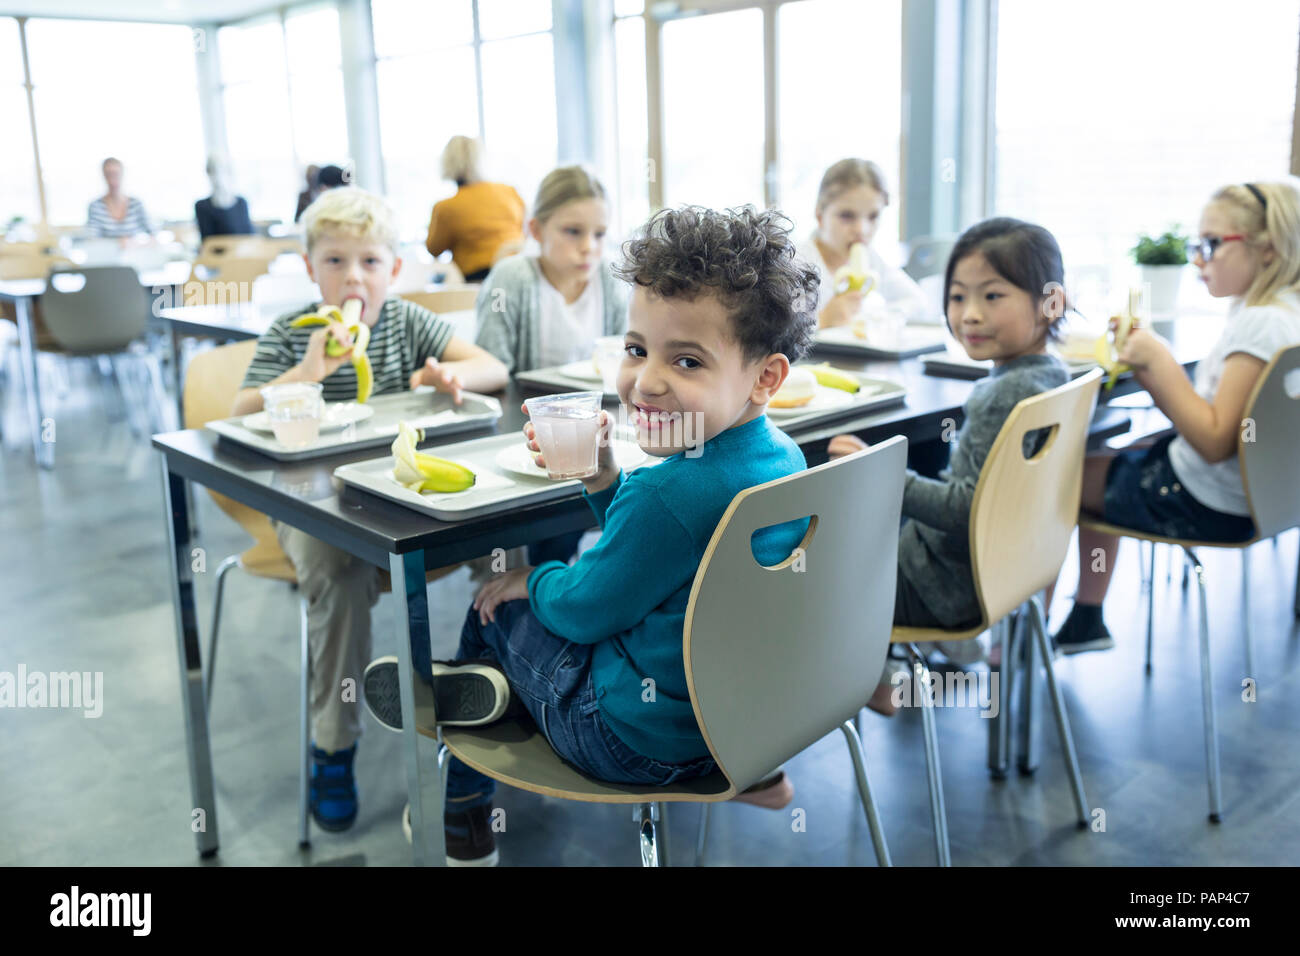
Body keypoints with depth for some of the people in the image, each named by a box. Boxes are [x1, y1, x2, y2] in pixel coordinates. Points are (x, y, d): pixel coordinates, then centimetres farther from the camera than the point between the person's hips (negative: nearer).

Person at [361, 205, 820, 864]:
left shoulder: (671, 492, -32)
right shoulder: (782, 457, -4)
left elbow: (584, 610, -17)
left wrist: (531, 579, 3)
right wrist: (601, 477, -2)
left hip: (636, 740, -8)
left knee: (499, 605, 15)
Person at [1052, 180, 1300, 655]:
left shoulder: (1260, 324, -24)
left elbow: (1213, 441, -28)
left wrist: (1161, 360, -24)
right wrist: (1146, 364, -2)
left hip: (1203, 505, -10)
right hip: (1236, 490, 10)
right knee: (1099, 463, 27)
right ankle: (1085, 620, 32)